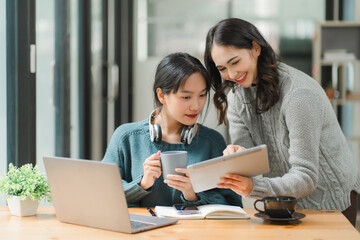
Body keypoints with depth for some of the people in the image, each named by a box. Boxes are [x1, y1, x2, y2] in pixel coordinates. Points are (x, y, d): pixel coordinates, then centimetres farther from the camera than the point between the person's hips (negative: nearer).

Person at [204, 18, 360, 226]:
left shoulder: (299, 94, -21)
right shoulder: (236, 98, 1)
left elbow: (306, 178, -24)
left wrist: (255, 187, -39)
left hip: (332, 203, -6)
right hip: (289, 203, 7)